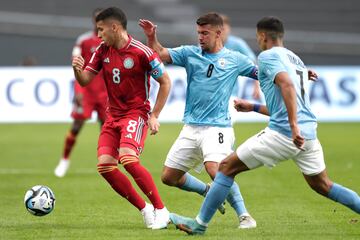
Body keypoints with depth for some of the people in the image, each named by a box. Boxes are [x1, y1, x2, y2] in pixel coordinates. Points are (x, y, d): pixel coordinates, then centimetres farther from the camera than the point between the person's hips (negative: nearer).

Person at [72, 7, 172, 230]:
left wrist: (154, 116, -9)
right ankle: (145, 209, 5)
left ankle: (161, 209, -15)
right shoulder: (103, 50, 5)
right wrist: (78, 70, -18)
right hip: (113, 115, 7)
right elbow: (85, 80, 6)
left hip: (136, 113, -7)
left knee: (128, 159, -27)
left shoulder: (141, 52, -14)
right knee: (105, 166, -7)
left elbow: (165, 82, -6)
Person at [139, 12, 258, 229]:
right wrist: (152, 37, -17)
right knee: (169, 176, 8)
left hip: (217, 127, -5)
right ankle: (209, 192, 32)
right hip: (191, 128, 5)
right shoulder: (190, 53, 7)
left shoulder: (234, 60, 2)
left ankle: (244, 216, -18)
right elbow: (159, 54, 2)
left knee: (215, 169, -29)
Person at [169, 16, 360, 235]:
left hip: (283, 133, -8)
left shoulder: (268, 55, -2)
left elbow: (287, 85, -21)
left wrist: (293, 125, -29)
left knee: (227, 167, 3)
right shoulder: (296, 59, 24)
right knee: (322, 185, 20)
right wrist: (253, 107, 39)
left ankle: (199, 224, 6)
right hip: (309, 132, 8)